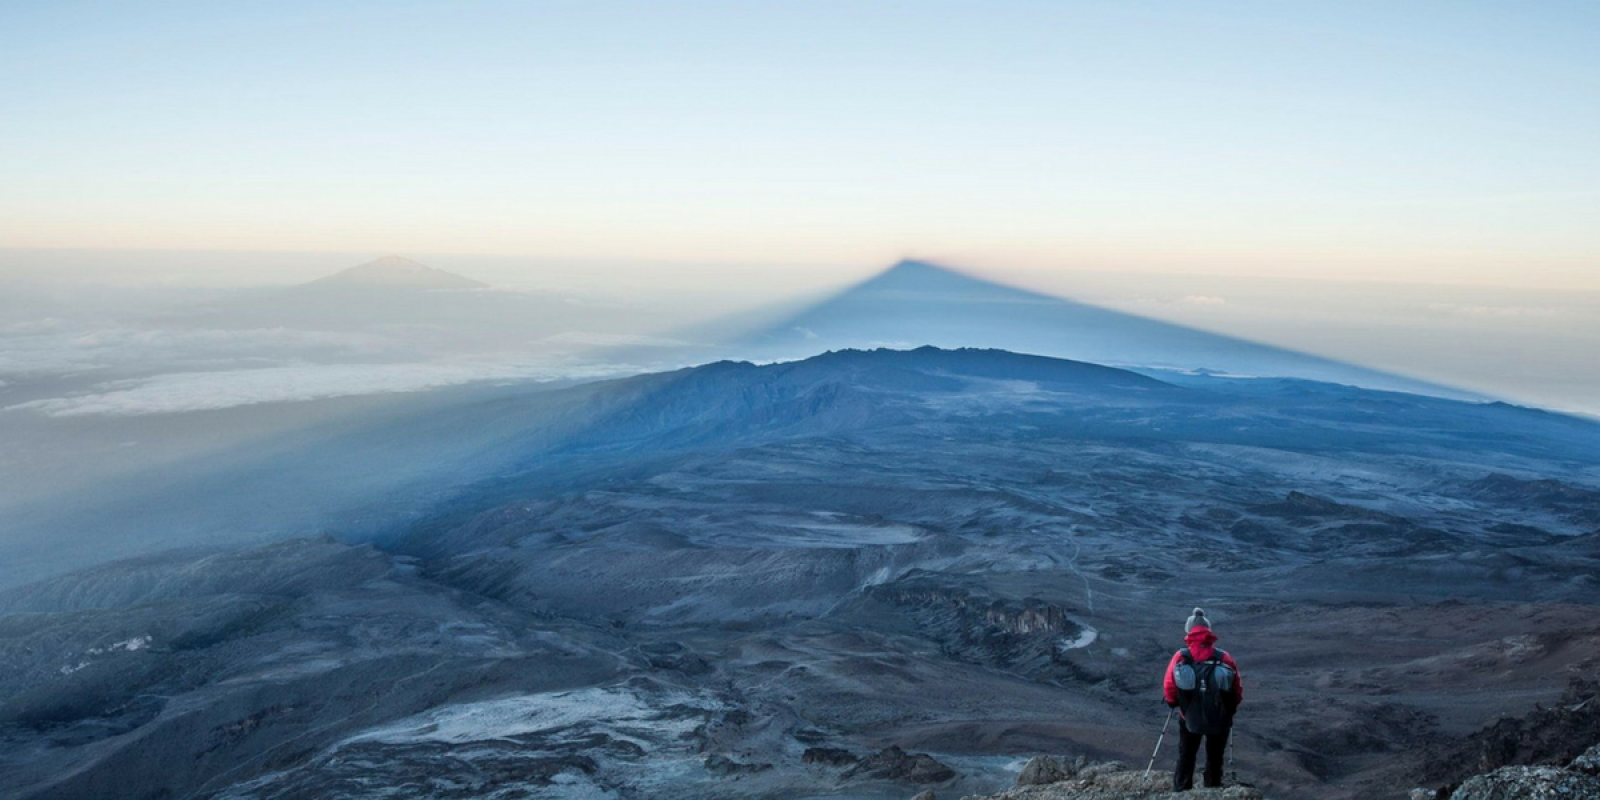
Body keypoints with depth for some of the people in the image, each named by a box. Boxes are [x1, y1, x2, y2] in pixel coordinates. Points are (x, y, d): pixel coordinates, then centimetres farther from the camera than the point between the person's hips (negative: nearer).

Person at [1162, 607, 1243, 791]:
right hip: (1219, 719, 0)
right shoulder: (1224, 658, -12)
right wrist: (1229, 709, 16)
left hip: (1189, 718, 0)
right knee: (1214, 760, 16)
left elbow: (1169, 688, -5)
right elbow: (1238, 692, -4)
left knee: (1185, 758, 17)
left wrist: (1175, 703, 16)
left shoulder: (1180, 657, -12)